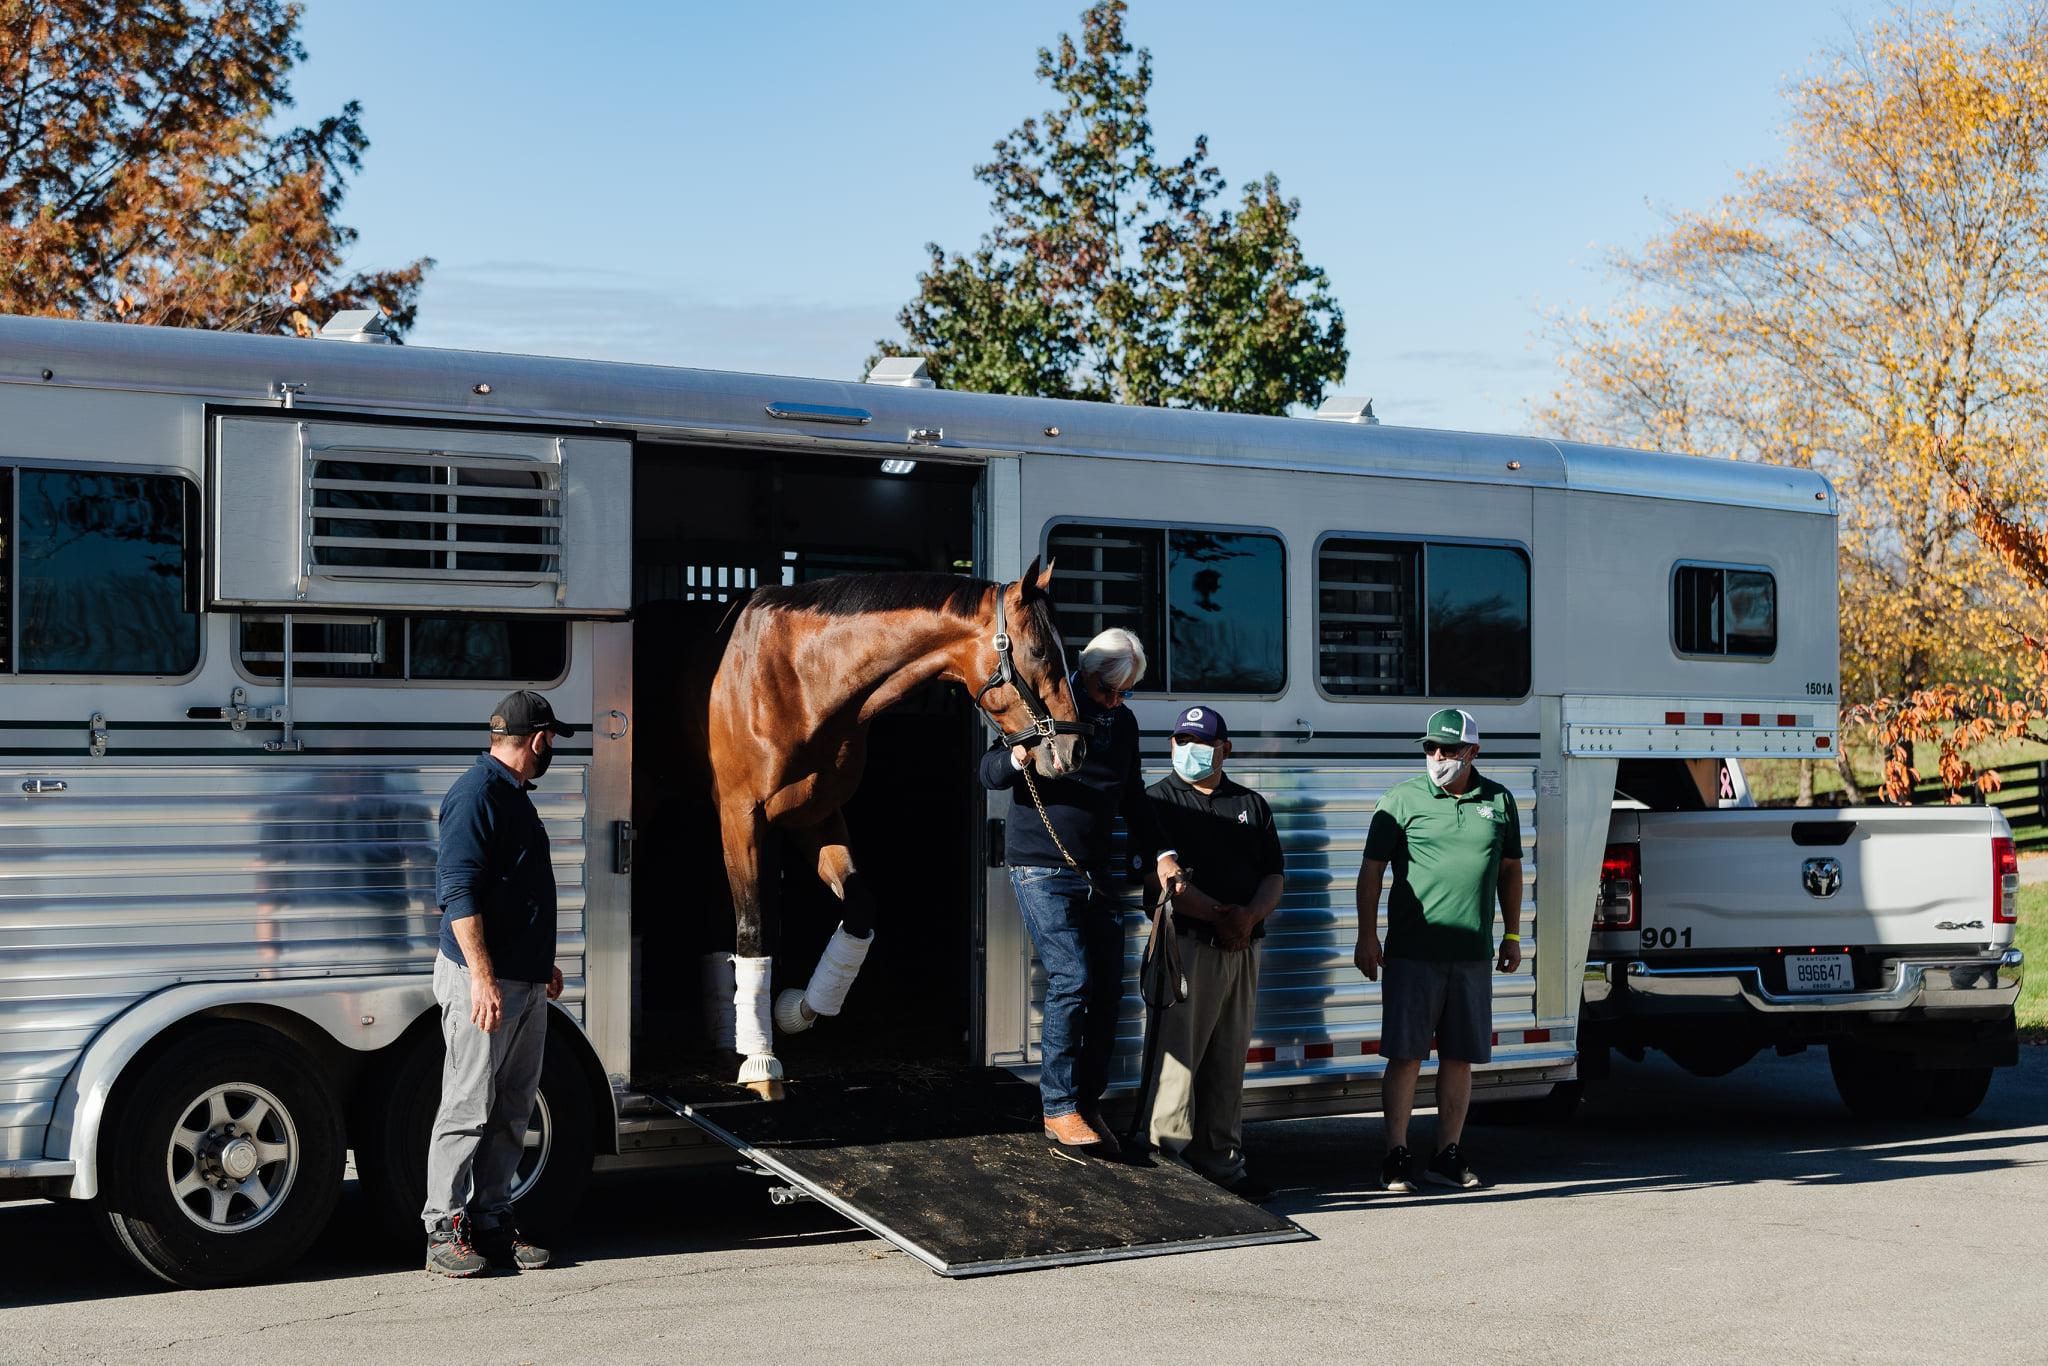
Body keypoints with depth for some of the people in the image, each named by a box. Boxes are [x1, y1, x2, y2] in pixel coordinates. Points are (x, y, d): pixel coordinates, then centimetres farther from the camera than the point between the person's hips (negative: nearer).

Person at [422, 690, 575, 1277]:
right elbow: (459, 893, -18)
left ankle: (491, 1225, 15)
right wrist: (482, 977, -23)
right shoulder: (475, 794, -12)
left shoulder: (514, 795, 19)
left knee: (511, 1113, 10)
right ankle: (444, 1232, 1)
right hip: (484, 982, -9)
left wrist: (543, 963, 30)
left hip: (526, 984, 10)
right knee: (468, 1108, -5)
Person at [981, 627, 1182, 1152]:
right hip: (1042, 868, -6)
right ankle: (1060, 1109, -5)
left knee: (1107, 989, 4)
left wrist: (1159, 853, 9)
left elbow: (1132, 798, 20)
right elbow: (990, 773, -6)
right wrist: (1019, 757, -28)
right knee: (1072, 980, -14)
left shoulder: (1124, 723, 12)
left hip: (1096, 872, 6)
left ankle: (1088, 1104, 15)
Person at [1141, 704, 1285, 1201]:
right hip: (1186, 943, -5)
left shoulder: (1251, 804, 17)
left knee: (1229, 1061, 9)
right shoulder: (1159, 800, 2)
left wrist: (1250, 915, -9)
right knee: (1178, 1054, -8)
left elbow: (1275, 875, 11)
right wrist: (1216, 915, -18)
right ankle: (1168, 1162, -4)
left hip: (1243, 949, 5)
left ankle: (1222, 1163, 16)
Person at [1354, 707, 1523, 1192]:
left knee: (1460, 1057, 7)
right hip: (1411, 952, -3)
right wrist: (1367, 936, -6)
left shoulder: (1499, 801, 10)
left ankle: (1448, 1155, 16)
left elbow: (1510, 870, 20)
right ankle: (1397, 1156, 5)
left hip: (1472, 954, 3)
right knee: (1405, 1055, -2)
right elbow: (1371, 869, 0)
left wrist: (1512, 934, 17)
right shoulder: (1402, 799, 0)